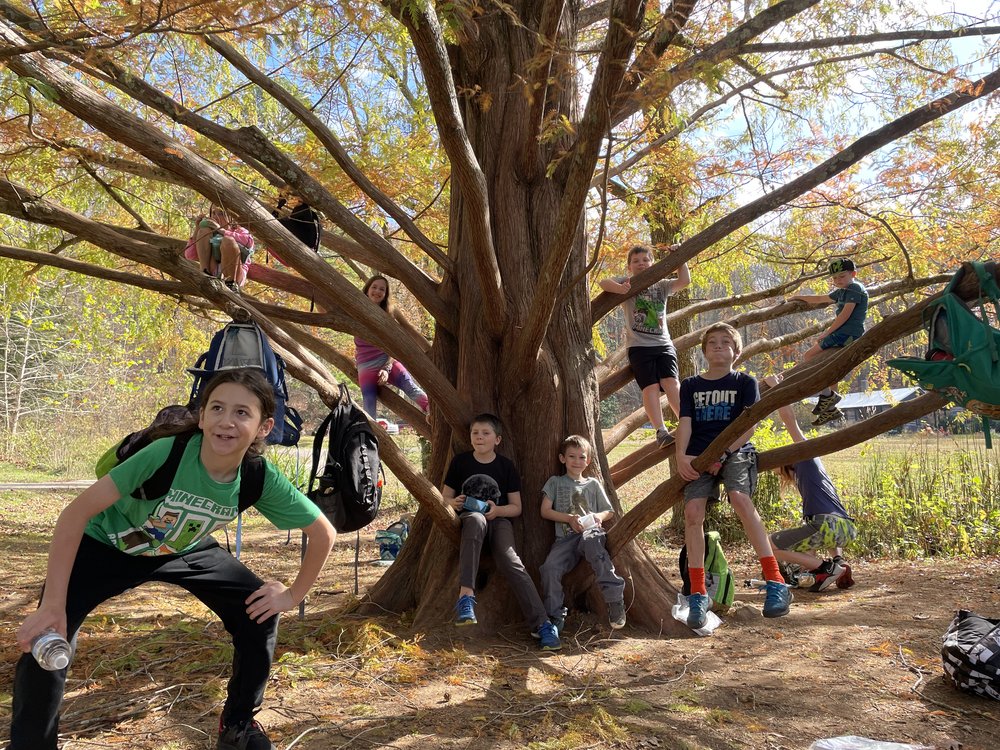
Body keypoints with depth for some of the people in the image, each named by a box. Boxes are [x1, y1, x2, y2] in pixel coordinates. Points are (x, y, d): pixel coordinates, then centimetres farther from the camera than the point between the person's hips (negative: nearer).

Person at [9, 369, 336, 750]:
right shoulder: (168, 452, -37)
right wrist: (53, 605, -33)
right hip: (107, 545, -3)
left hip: (185, 549, 3)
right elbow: (78, 511, -32)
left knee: (259, 615, -7)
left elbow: (324, 533, -15)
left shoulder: (262, 479, -28)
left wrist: (293, 595, -12)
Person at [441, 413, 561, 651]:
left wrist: (498, 510, -14)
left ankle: (541, 624, -30)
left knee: (510, 561, -28)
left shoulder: (506, 465, 7)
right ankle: (466, 595, -49)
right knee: (476, 520, -40)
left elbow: (516, 507, 8)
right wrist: (454, 503, -13)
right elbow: (445, 497, 11)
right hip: (468, 518, -1)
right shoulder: (460, 461, 7)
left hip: (499, 519, 1)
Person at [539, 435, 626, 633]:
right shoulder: (555, 482, 19)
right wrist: (569, 518, -4)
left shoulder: (593, 484, 22)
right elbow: (545, 511, 9)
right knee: (549, 568, -27)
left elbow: (609, 512, 22)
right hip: (565, 537, 1)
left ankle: (615, 599, -37)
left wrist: (598, 517, -2)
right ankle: (554, 619, -10)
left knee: (590, 541, -39)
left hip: (591, 531, -1)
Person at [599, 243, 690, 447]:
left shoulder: (661, 285, 16)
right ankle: (660, 430, -19)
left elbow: (684, 280, 3)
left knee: (670, 382, -17)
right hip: (639, 346, -2)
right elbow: (604, 283, -8)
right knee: (650, 387, -15)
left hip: (664, 344, 2)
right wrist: (619, 288, -27)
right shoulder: (627, 283, 8)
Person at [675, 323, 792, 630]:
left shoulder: (745, 383, 10)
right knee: (693, 510, -20)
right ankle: (697, 594, -12)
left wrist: (724, 454, -14)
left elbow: (748, 425, -1)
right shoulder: (691, 385, 17)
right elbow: (685, 422, 5)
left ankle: (776, 582, -26)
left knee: (740, 499, -32)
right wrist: (681, 456, -12)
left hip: (735, 452, -2)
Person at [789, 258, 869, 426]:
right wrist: (798, 297, 43)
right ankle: (830, 409, 18)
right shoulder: (842, 291, 20)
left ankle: (827, 395, -11)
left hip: (847, 334, -10)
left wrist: (827, 332, -14)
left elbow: (845, 315, -17)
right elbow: (820, 299, 35)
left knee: (810, 356, -14)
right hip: (844, 334, 10)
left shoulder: (855, 288, -9)